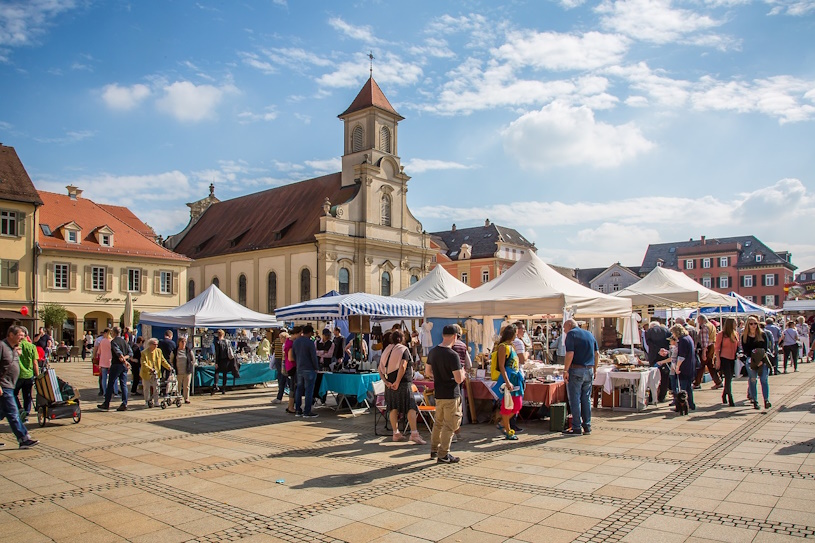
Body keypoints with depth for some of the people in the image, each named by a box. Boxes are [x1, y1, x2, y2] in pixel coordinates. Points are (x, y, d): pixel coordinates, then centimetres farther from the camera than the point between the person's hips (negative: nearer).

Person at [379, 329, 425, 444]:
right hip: (403, 383, -6)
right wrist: (397, 382, -18)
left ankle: (396, 433, 16)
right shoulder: (403, 349, -6)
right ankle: (414, 433, -11)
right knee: (411, 407, -5)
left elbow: (380, 369, 6)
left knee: (393, 408, 11)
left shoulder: (386, 350, 12)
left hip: (389, 384, 6)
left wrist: (386, 382, -1)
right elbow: (402, 367, -19)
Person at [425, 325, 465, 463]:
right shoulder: (452, 355, -21)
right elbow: (459, 379, -22)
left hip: (438, 393, 7)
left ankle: (434, 450, 30)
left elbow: (428, 371, 14)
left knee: (438, 422, 20)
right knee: (450, 425, 3)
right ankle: (443, 455, 8)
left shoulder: (432, 352, 2)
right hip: (451, 395, -7)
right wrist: (462, 372, -2)